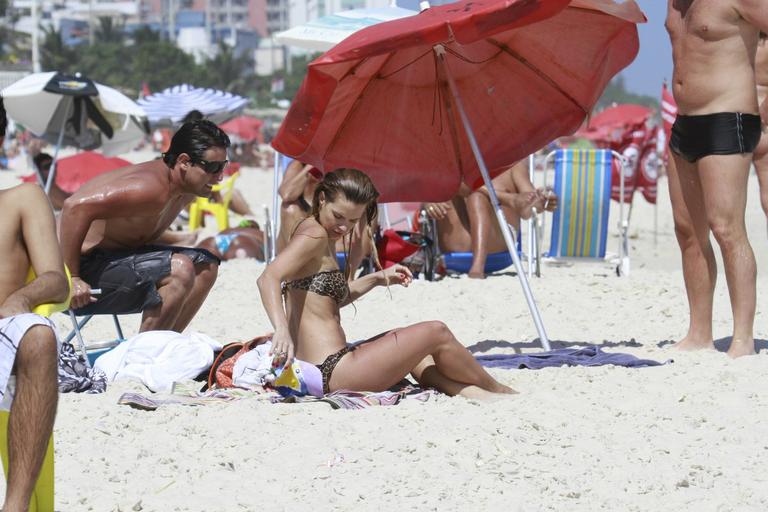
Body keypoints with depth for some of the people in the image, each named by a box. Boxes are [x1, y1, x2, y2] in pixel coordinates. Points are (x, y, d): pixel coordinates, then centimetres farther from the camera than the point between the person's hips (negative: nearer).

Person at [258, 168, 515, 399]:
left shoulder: (324, 239, 16)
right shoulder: (314, 234, -13)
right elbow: (268, 278, -29)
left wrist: (377, 278, 22)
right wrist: (282, 330, -44)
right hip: (333, 372, -11)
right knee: (436, 333, 0)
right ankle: (498, 391, 19)